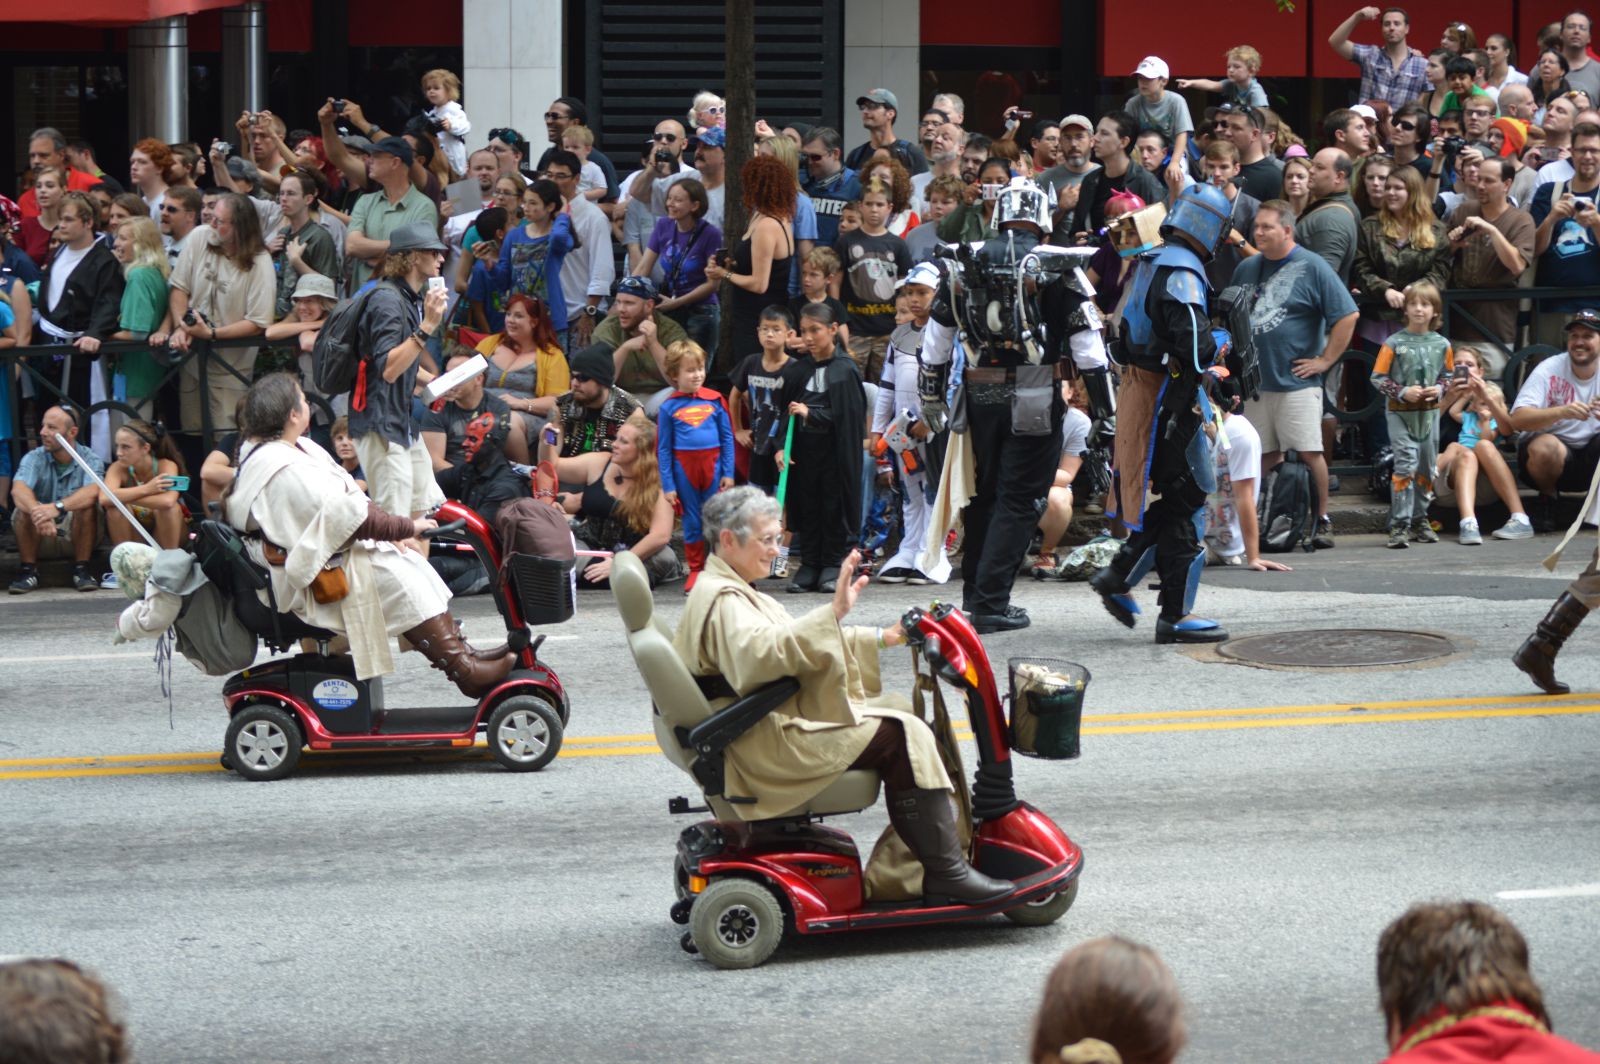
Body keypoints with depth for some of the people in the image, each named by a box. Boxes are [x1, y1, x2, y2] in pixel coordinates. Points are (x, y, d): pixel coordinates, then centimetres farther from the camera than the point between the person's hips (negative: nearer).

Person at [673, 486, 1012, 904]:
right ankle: (946, 872, -15)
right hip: (766, 746, -11)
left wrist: (881, 639, 18)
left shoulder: (729, 592, 20)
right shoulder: (722, 599, -14)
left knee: (903, 713, 10)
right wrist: (833, 613, -41)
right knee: (902, 736, -16)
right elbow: (759, 653, -35)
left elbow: (804, 643, 26)